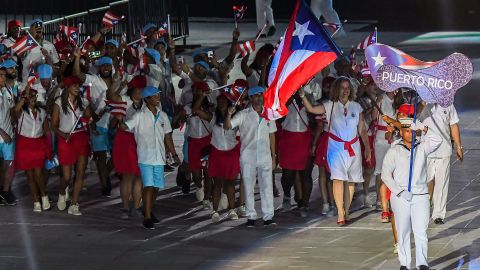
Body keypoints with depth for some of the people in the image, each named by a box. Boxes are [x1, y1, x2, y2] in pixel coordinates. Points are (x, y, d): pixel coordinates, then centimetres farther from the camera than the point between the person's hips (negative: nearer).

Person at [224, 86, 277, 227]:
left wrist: (273, 157, 12)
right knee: (248, 187, 3)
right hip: (247, 157, -2)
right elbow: (227, 127, -8)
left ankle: (268, 217, 1)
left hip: (265, 157, 2)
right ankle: (251, 217, 11)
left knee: (267, 187, -2)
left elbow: (271, 136, 14)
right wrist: (229, 115, -29)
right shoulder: (243, 115, -1)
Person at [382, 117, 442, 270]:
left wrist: (423, 129, -18)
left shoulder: (422, 148, 8)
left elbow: (437, 141, -9)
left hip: (420, 196, 1)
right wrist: (400, 192, -10)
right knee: (403, 232, 4)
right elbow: (385, 174, -1)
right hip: (400, 198, 0)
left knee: (421, 231, -8)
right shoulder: (394, 151, 3)